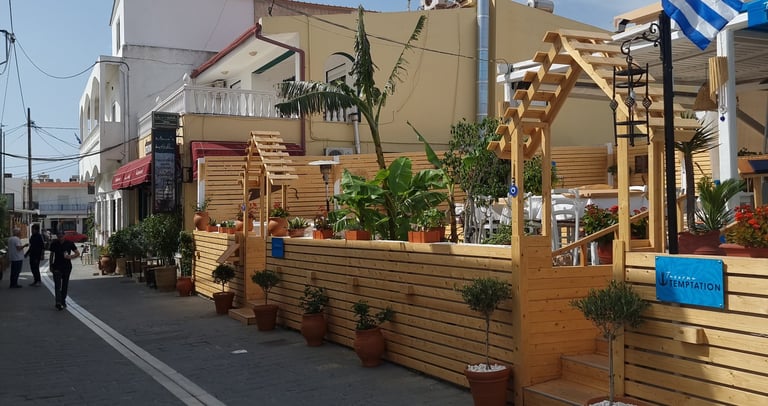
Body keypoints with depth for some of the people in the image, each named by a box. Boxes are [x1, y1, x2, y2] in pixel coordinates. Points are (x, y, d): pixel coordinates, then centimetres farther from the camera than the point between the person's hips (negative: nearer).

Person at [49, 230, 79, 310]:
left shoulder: (69, 243, -4)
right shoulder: (54, 244, -1)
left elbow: (78, 253, -1)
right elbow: (51, 255, 11)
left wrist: (71, 256, -20)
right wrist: (51, 265, 10)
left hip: (67, 267, 1)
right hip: (57, 267, -1)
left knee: (65, 285, 10)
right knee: (57, 285, -11)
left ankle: (63, 301, 24)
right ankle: (58, 302, -19)